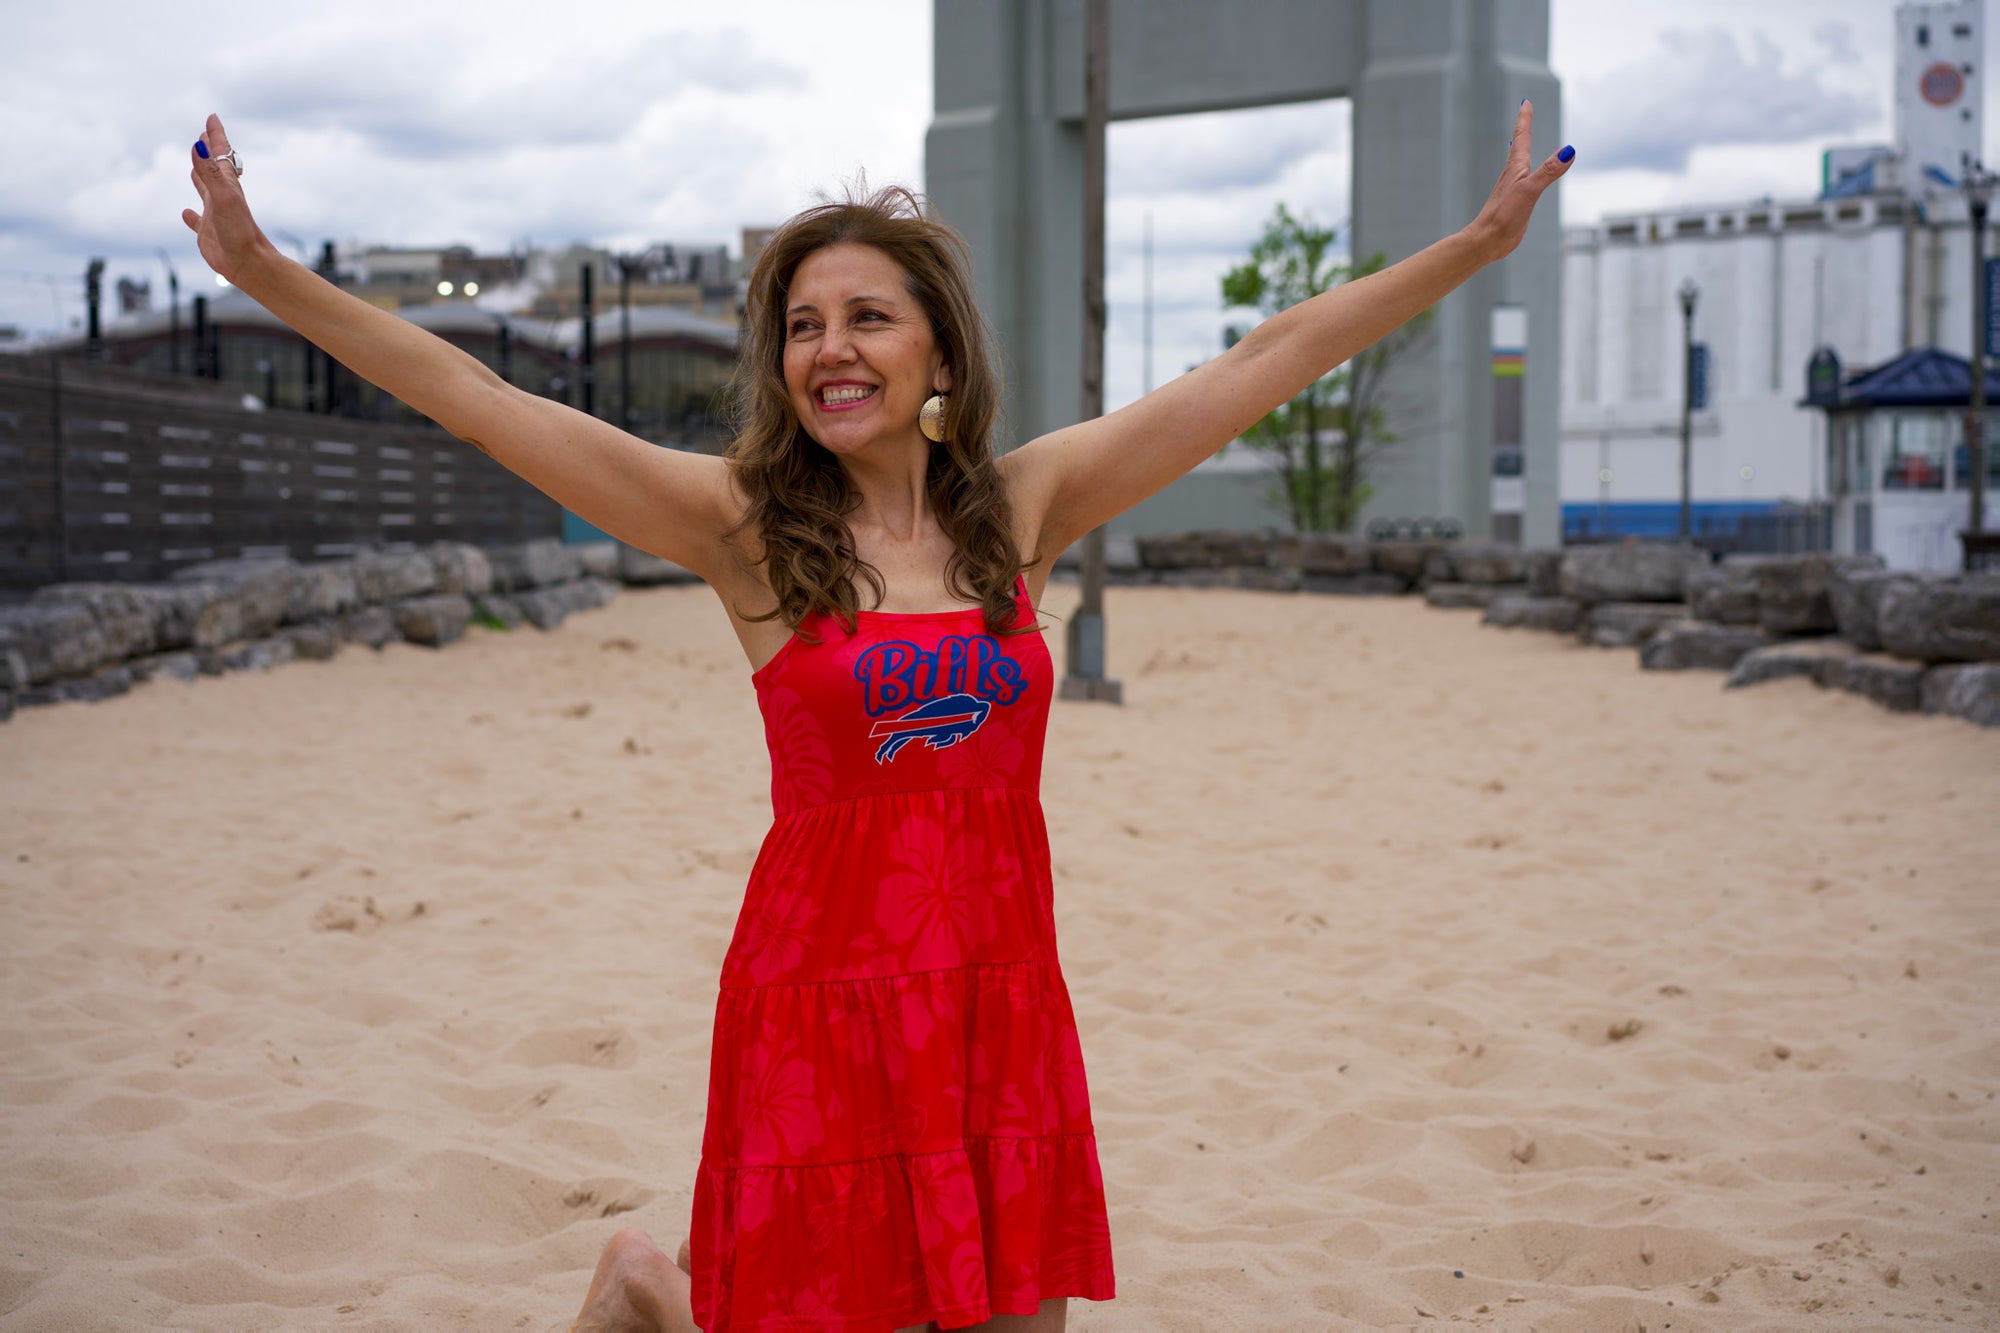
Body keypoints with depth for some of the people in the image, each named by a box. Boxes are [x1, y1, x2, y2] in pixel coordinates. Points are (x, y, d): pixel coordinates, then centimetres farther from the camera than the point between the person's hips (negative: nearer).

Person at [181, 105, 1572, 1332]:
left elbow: (1270, 359, 8)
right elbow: (476, 397, -7)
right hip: (823, 1008, -3)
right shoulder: (745, 525, -3)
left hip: (1003, 1007, 4)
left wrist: (1477, 243, 11)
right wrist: (265, 270, -13)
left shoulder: (1025, 506, 5)